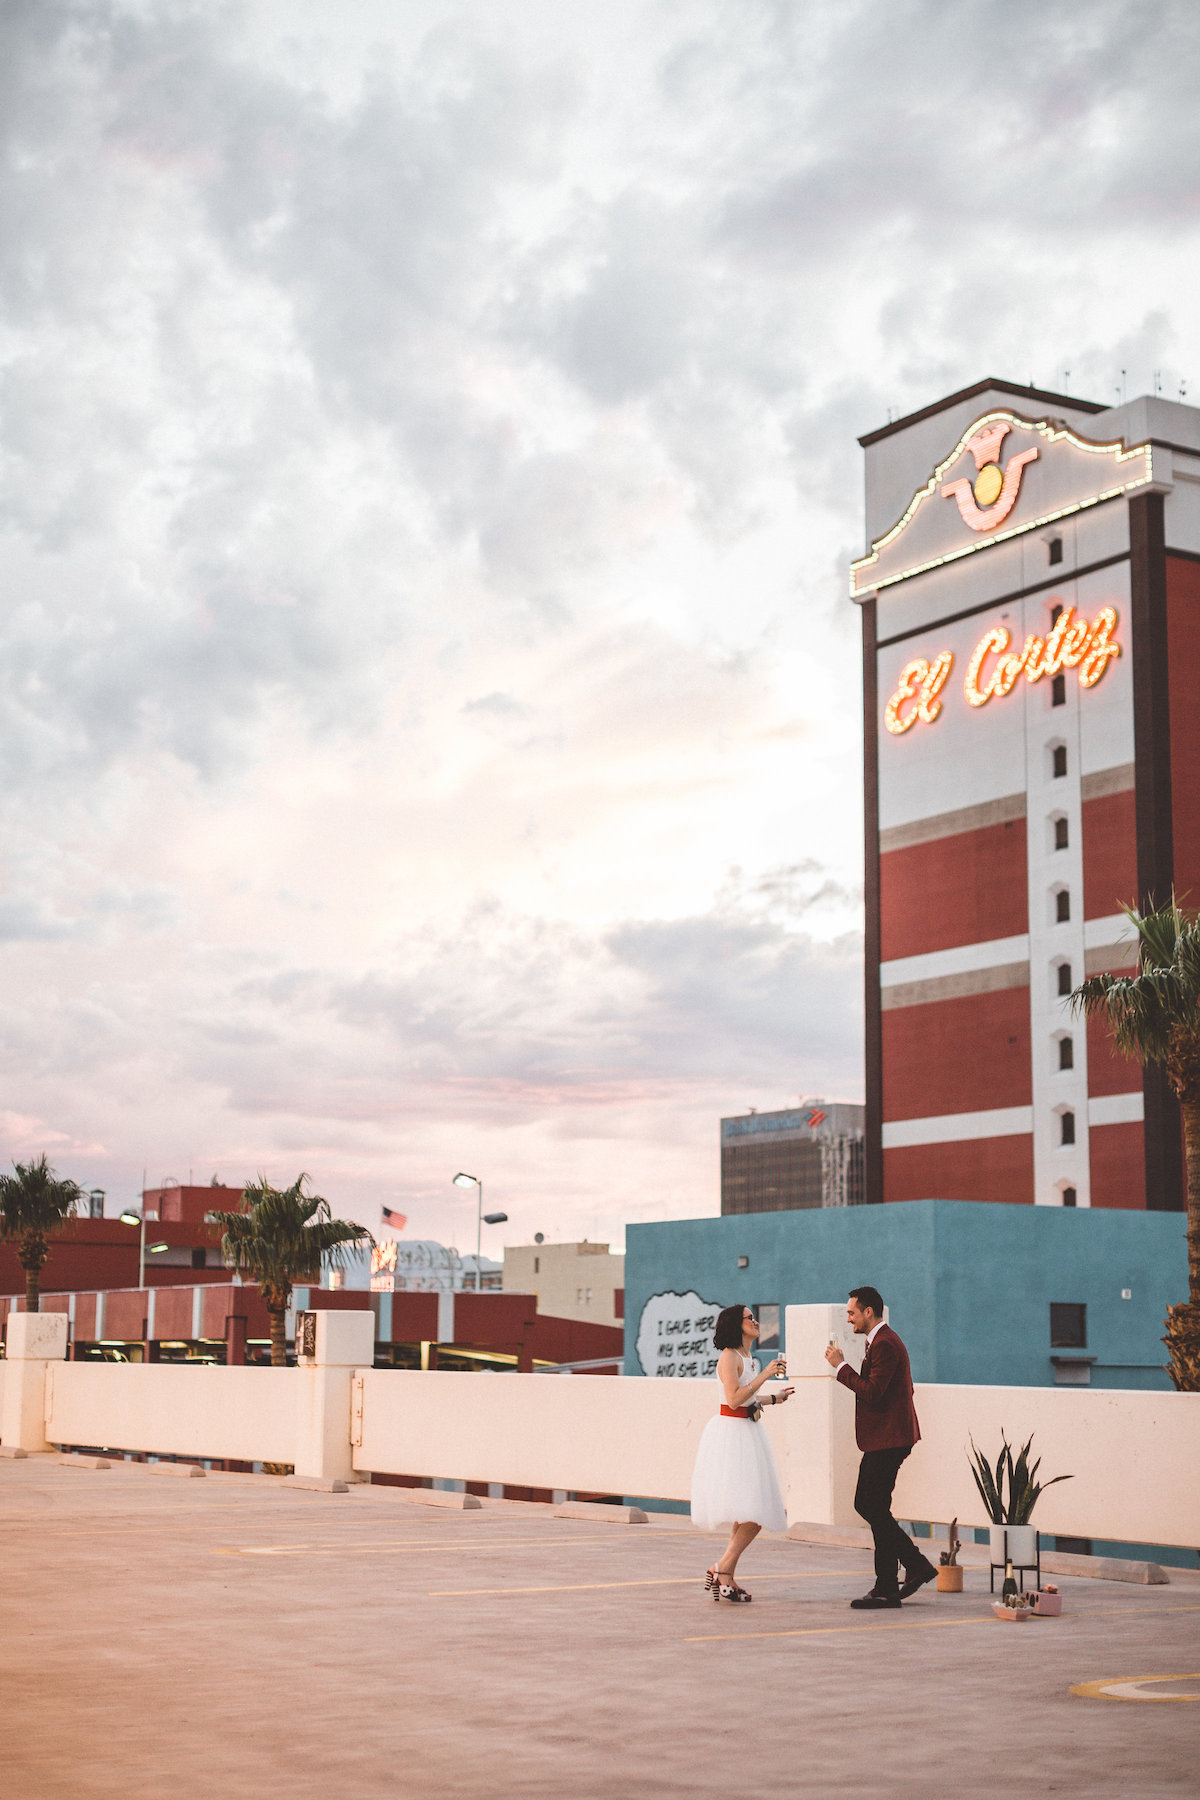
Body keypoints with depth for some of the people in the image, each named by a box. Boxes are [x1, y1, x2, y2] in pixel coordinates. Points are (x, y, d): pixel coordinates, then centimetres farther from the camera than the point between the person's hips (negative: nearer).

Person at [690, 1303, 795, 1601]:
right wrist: (764, 1375, -19)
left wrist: (774, 1398, 34)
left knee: (749, 1514, 8)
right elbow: (734, 1399, -21)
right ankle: (722, 1569, -8)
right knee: (753, 1512, -14)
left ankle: (725, 1575, 11)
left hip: (747, 1432, 10)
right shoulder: (729, 1356, -12)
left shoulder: (746, 1358, 16)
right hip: (731, 1434, -10)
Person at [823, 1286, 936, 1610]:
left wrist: (842, 1366, -17)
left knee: (876, 1510, -6)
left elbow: (872, 1392, -25)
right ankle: (917, 1565, 16)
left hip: (887, 1441, -11)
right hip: (881, 1440, 11)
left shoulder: (884, 1344, -17)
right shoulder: (881, 1341, 17)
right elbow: (892, 1389, 25)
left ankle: (886, 1589, -1)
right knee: (866, 1505, 12)